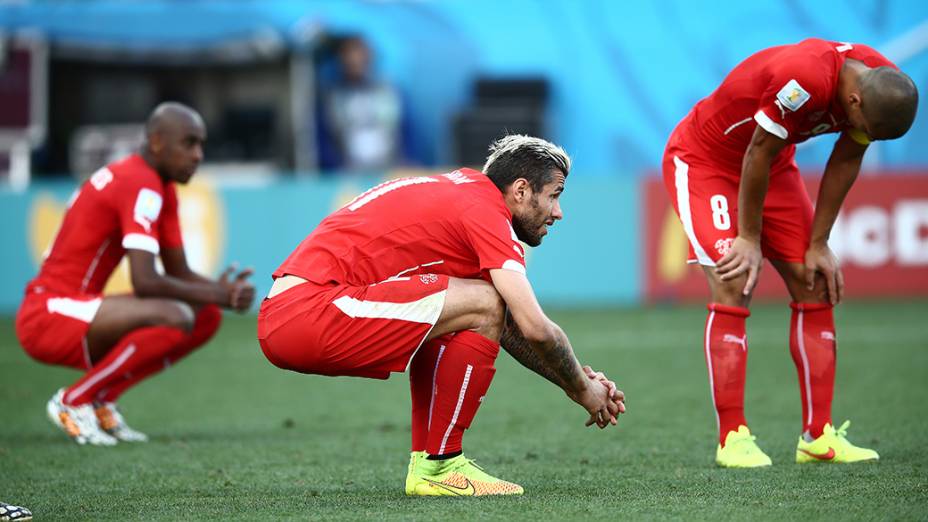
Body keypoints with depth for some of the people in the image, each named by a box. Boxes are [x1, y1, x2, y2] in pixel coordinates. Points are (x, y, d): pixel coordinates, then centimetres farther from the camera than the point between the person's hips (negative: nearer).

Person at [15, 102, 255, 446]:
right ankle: (73, 402, -12)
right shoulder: (140, 185, -17)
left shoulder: (162, 189, 13)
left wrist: (220, 292, -8)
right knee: (175, 317, -29)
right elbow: (145, 282, -25)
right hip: (47, 316, -10)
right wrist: (215, 295, -15)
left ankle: (101, 401, 7)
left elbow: (179, 274, 13)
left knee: (205, 317, 7)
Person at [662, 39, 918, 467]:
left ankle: (818, 436, 4)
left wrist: (819, 244, -1)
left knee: (816, 287, 1)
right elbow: (758, 156, -28)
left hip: (773, 167, 8)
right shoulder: (804, 78, -40)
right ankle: (732, 440, -16)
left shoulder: (883, 87, -16)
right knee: (733, 288, -19)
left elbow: (845, 163, -3)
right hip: (701, 160, -8)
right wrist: (749, 239, -17)